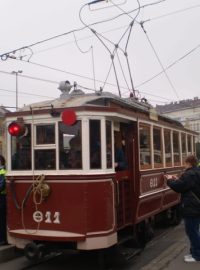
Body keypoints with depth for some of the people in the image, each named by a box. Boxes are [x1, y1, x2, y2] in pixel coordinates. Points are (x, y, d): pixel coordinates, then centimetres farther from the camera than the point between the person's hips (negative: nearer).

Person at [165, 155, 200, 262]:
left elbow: (178, 187, -20)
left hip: (191, 208, -11)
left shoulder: (189, 174, -23)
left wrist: (170, 180, -4)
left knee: (191, 231, -1)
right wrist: (178, 180, 14)